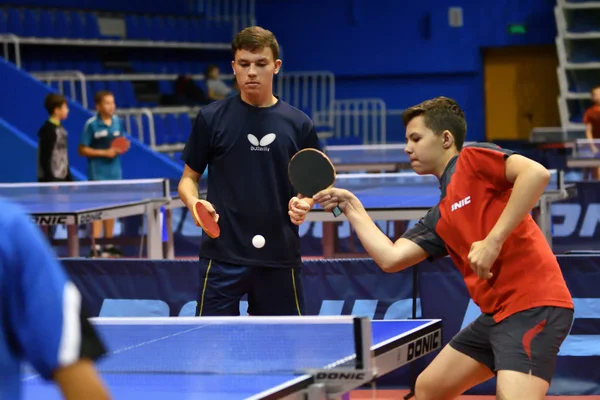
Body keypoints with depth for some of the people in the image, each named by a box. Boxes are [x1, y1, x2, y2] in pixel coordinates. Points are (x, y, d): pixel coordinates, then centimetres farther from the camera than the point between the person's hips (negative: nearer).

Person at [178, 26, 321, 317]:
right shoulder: (211, 118, 1)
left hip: (279, 256, 2)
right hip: (223, 254, -2)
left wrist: (304, 202, -10)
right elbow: (189, 178, 7)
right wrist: (194, 202, -15)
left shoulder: (298, 124, 5)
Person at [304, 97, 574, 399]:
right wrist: (350, 206, 17)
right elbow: (390, 258, 11)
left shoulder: (474, 159, -4)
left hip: (533, 306, -10)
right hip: (497, 313, 10)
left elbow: (536, 172, -21)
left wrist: (494, 240, -22)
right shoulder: (440, 217, 18)